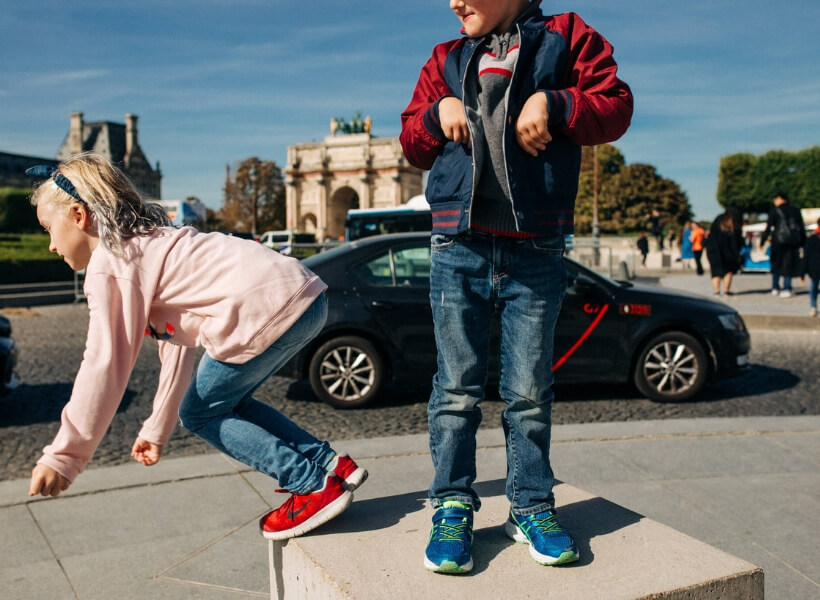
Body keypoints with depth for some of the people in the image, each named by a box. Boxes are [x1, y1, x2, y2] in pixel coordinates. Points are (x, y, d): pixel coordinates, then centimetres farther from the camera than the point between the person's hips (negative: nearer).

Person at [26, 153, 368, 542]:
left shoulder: (108, 265, 0)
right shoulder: (149, 242, 28)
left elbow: (105, 364, -8)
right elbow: (176, 340, 27)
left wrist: (63, 456, 1)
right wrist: (157, 430, 32)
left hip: (270, 310, -10)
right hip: (306, 296, 10)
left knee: (201, 413, 10)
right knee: (226, 402, 24)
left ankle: (314, 486, 6)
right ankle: (330, 464, 22)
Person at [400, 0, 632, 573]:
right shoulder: (446, 61, 18)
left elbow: (616, 107, 4)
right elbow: (413, 144, 19)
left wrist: (555, 104, -11)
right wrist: (438, 111, -1)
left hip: (536, 252, -2)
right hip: (458, 248, 2)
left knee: (529, 392, 6)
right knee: (457, 389, 4)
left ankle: (532, 506, 21)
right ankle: (453, 506, 17)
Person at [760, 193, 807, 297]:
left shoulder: (775, 210, 0)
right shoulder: (795, 211, 12)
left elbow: (768, 227, -5)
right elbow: (802, 228, 12)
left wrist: (762, 241, -1)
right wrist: (803, 243, 15)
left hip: (779, 240, -3)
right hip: (793, 241, 3)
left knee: (776, 263, 9)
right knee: (789, 263, 6)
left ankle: (775, 287, 12)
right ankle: (787, 288, 2)